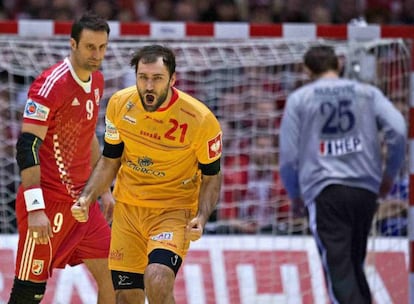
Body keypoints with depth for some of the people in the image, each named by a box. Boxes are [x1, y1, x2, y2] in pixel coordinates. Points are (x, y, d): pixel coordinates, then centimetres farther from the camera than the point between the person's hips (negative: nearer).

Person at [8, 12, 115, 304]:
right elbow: (27, 147, -20)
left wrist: (104, 190, 22)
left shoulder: (96, 81, 9)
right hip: (49, 201, -8)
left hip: (82, 200, 8)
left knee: (112, 277, 5)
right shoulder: (51, 84, -17)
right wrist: (35, 209, -26)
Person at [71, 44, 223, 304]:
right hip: (128, 207, 4)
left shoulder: (201, 119, -18)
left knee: (158, 281, -28)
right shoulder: (120, 104, -7)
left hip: (174, 210, -4)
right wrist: (87, 198, -5)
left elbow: (212, 177, -3)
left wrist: (201, 218, -20)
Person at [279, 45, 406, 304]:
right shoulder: (368, 93, 11)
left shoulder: (299, 99, 7)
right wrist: (389, 174, 10)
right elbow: (398, 130, -3)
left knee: (338, 269, -7)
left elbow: (288, 156, 5)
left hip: (323, 189, -3)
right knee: (355, 263, 20)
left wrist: (295, 196, 19)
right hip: (366, 189, 3)